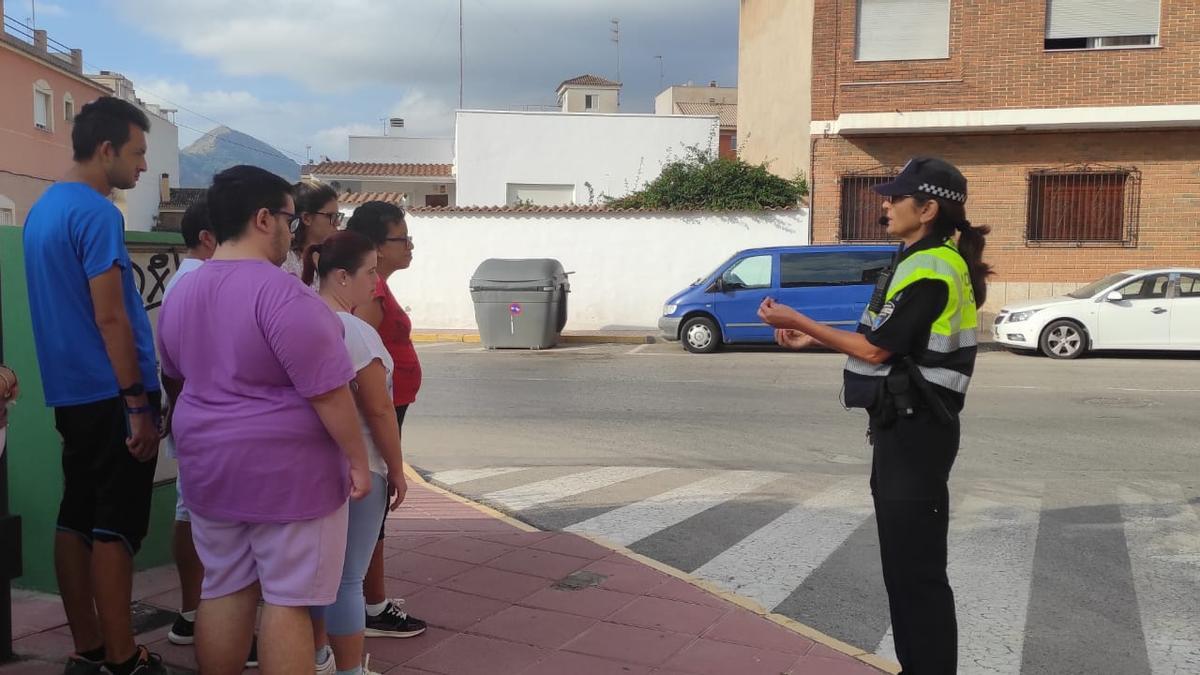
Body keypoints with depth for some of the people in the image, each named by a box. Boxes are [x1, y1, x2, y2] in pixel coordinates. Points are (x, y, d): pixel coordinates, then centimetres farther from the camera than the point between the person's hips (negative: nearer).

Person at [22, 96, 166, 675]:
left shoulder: (43, 208, 14)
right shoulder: (97, 213, -15)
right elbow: (110, 317, -19)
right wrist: (139, 405, -17)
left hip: (71, 392, 9)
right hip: (112, 394, -9)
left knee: (76, 519, 11)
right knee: (115, 527, -3)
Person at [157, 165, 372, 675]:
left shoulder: (181, 293, 7)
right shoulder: (283, 294, -20)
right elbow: (328, 392, -21)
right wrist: (357, 459, -11)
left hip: (209, 467, 7)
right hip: (286, 471, -7)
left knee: (223, 590, 16)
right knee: (288, 600, 2)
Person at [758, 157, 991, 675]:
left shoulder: (931, 269, -18)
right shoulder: (924, 262, 14)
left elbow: (875, 349, -18)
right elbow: (888, 343, 17)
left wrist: (796, 320, -11)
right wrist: (812, 339, 14)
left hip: (916, 432, -11)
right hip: (904, 427, 11)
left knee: (918, 566, -3)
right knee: (902, 559, 18)